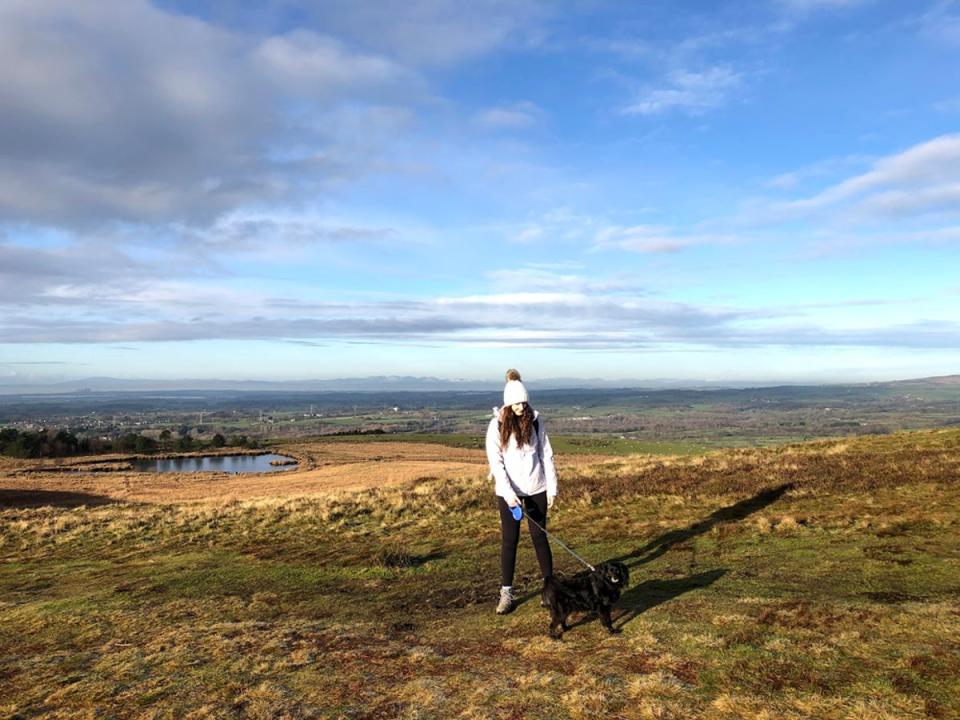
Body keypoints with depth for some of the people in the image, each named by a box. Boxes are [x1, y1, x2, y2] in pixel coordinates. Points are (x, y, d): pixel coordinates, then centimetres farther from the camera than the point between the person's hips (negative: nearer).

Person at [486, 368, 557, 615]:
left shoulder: (536, 421, -2)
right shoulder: (497, 425, -7)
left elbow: (546, 454, 3)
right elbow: (495, 461, -9)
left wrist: (552, 487, 1)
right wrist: (507, 491, -17)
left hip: (536, 489, 1)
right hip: (509, 492, -1)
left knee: (540, 536, 7)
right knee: (509, 540, 4)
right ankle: (506, 594, 14)